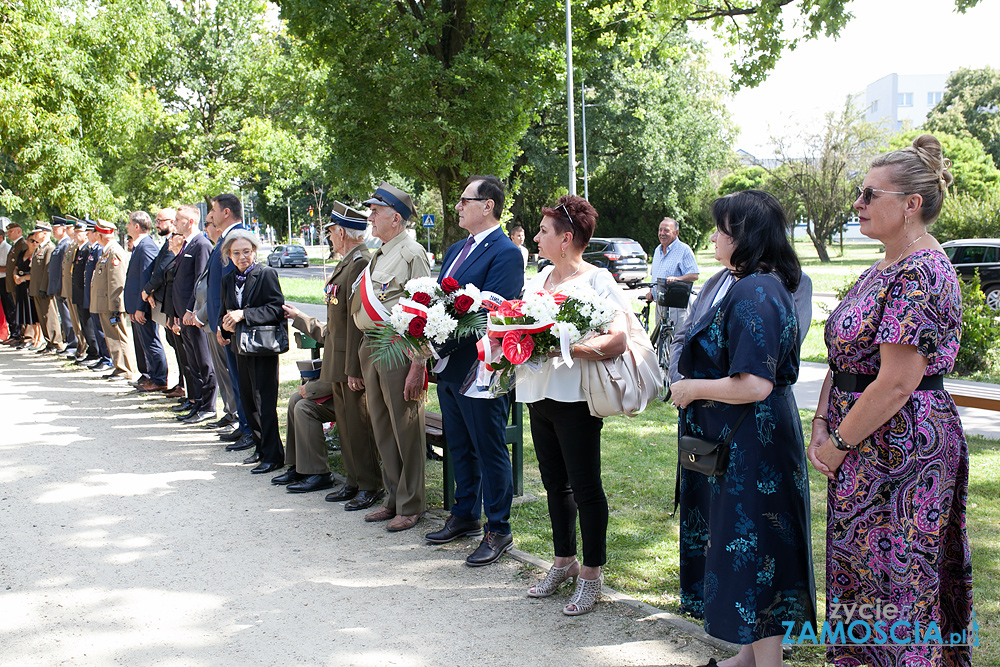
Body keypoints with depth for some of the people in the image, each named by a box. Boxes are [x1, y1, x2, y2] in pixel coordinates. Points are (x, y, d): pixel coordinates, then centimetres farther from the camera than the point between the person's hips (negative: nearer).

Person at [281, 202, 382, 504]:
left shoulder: (361, 264, -17)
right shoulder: (347, 264, 14)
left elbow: (358, 320, -21)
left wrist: (353, 369, -22)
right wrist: (299, 318, 28)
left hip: (353, 360, -10)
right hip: (339, 362, 10)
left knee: (357, 424, -2)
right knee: (345, 422, 15)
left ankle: (370, 487, 8)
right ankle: (355, 481, 24)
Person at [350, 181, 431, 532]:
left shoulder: (412, 253, -10)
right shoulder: (377, 256, 17)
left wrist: (417, 366, -20)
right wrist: (365, 357, 18)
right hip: (371, 347, 9)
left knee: (406, 431, -1)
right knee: (382, 430, 14)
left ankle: (410, 506, 9)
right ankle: (392, 499, 26)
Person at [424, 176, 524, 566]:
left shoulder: (505, 253, -14)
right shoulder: (456, 251, 15)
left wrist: (443, 343, -23)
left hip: (480, 369, -9)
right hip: (449, 367, 9)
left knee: (489, 450, 1)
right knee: (460, 447, 19)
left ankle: (498, 531, 12)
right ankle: (465, 516, 33)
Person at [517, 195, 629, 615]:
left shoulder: (597, 280, -10)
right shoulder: (540, 278, 13)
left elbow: (617, 341, -20)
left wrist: (564, 347, -28)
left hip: (575, 398, -8)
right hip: (539, 395, 8)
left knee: (585, 487, 1)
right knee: (555, 482, 17)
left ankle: (592, 572, 14)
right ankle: (564, 562, 31)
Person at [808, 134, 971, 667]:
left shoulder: (920, 275, -20)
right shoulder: (883, 270, 12)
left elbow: (896, 385, -24)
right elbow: (844, 357, 13)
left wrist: (838, 444, -15)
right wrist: (821, 424, 2)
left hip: (900, 448, -10)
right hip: (867, 448, 10)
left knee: (893, 582, 0)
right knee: (859, 566, 17)